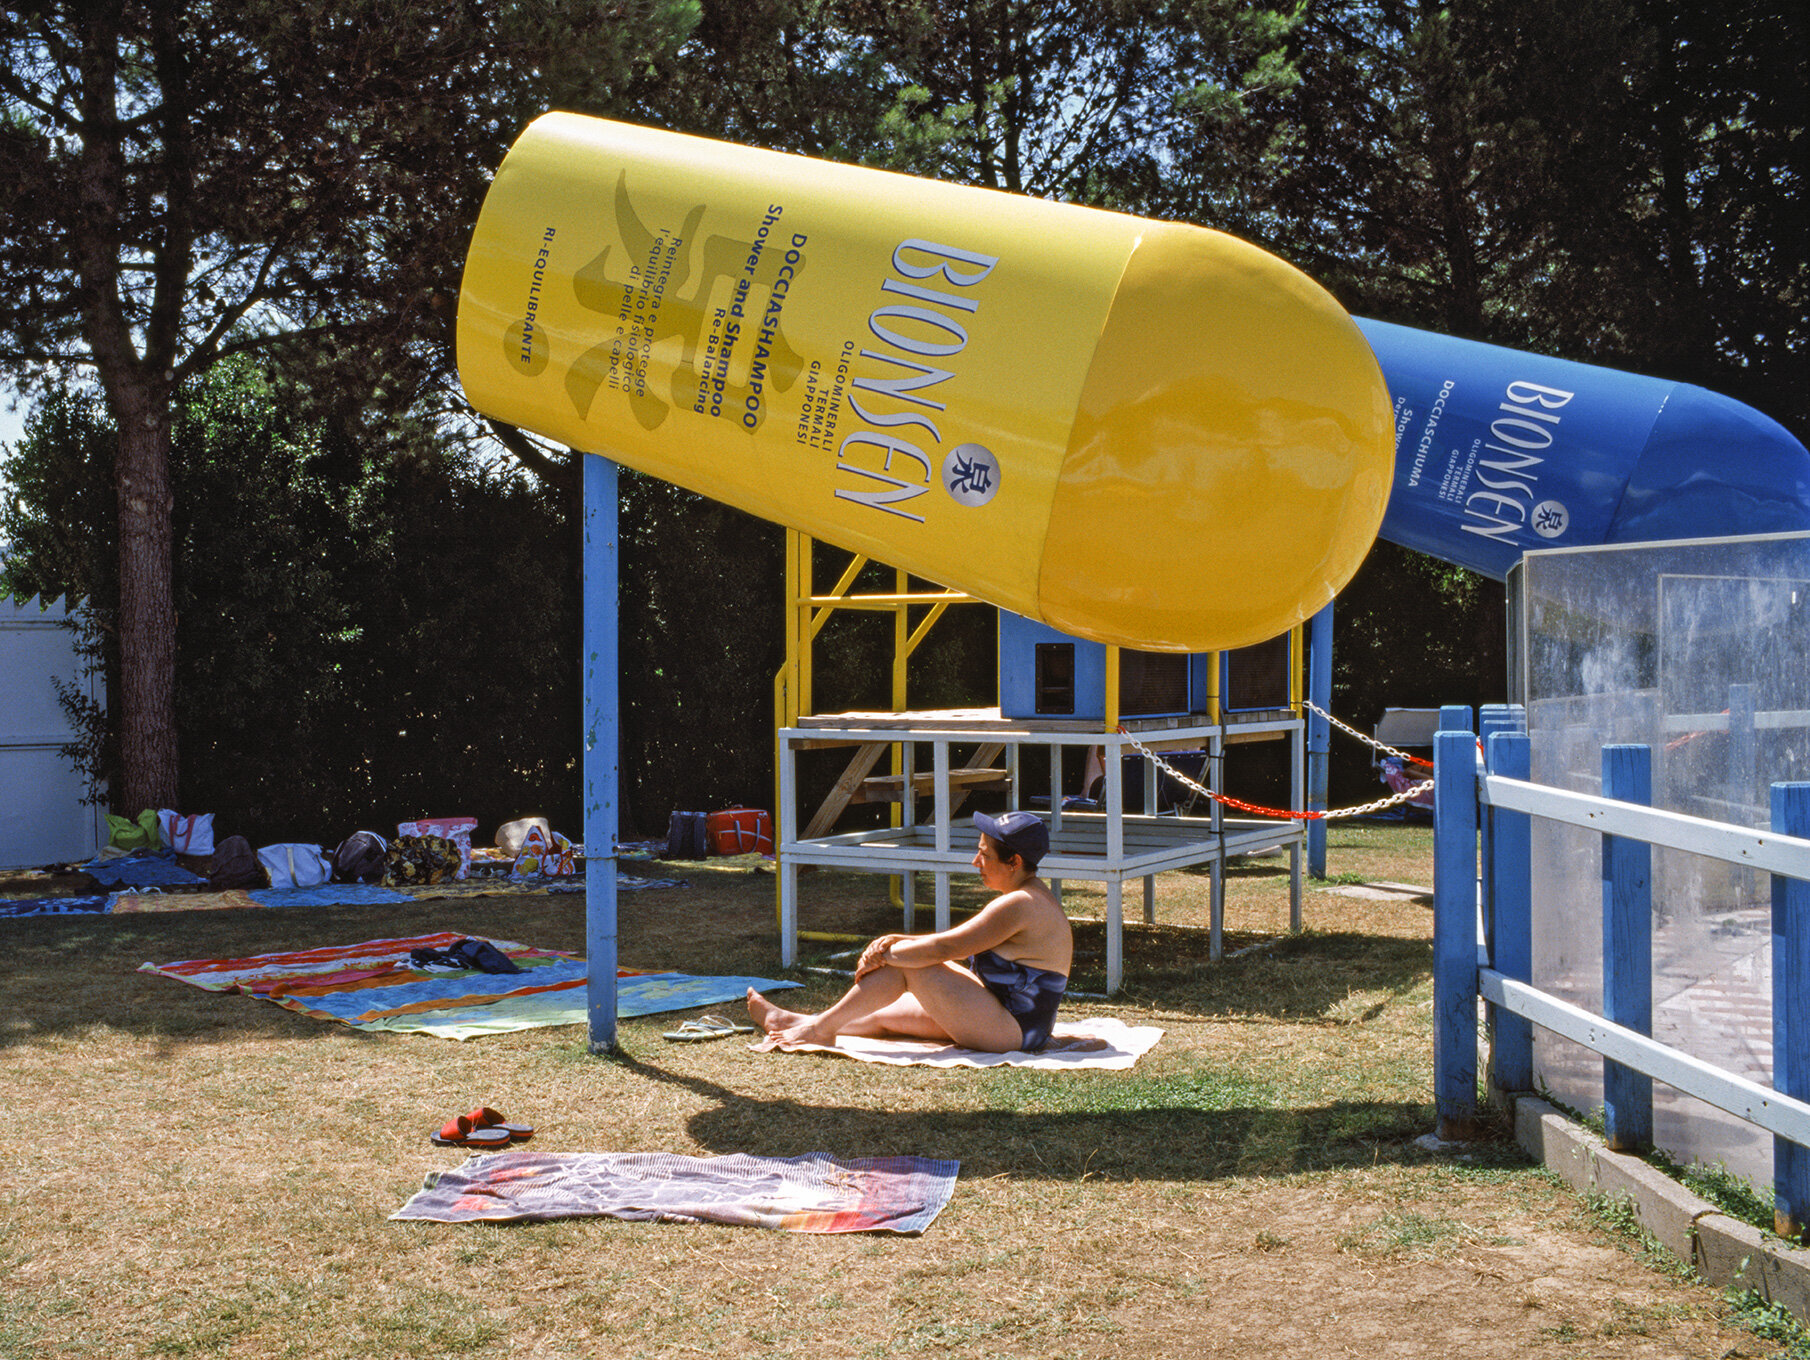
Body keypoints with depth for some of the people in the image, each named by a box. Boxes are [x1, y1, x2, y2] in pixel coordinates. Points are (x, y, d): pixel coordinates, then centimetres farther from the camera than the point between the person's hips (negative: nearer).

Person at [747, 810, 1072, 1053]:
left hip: (1012, 1029, -10)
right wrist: (894, 942, 1)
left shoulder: (1020, 905, -20)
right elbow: (954, 943, 13)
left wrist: (885, 954, -10)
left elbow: (944, 948, -22)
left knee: (905, 963, -11)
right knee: (884, 1015, 13)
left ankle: (821, 1026, -1)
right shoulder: (1028, 898, 13)